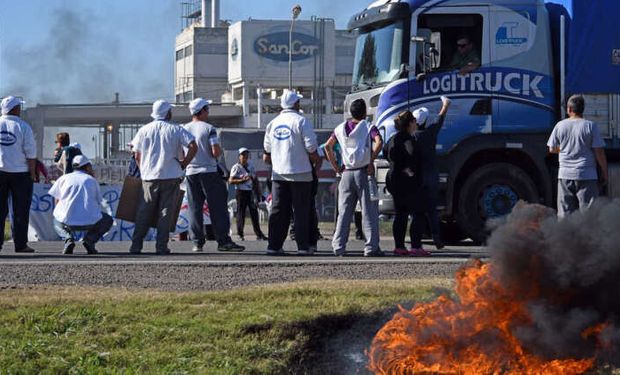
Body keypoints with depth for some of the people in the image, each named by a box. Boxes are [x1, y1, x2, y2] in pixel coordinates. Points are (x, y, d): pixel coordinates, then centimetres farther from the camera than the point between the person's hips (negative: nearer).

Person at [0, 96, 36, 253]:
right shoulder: (23, 127, -6)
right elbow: (30, 153, -8)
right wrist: (33, 174, 0)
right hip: (20, 173, -3)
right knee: (20, 211, 2)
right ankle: (20, 244, 1)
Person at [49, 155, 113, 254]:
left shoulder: (64, 178, 17)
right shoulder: (92, 180, 16)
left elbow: (57, 202, 20)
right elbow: (98, 204, 21)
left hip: (67, 221, 1)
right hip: (90, 221, -1)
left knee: (57, 223, 37)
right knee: (108, 220, 31)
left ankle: (68, 239, 2)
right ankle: (89, 239, 2)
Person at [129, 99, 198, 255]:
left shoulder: (144, 130, 5)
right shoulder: (176, 130, 0)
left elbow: (137, 156, 6)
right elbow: (193, 146, -10)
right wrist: (183, 164, -1)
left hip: (149, 178, 2)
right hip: (171, 177, -2)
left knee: (144, 213, 8)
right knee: (166, 212, 2)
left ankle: (136, 246, 6)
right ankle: (161, 246, -3)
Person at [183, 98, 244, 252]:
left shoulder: (184, 130, 5)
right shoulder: (209, 129, -7)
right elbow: (216, 151, -16)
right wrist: (219, 152, 6)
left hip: (190, 172, 4)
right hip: (209, 172, -4)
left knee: (195, 208, 6)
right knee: (217, 207, -1)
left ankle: (197, 242, 2)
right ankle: (223, 241, -5)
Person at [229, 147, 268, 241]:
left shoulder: (251, 167, 14)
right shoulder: (236, 167, -4)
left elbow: (255, 180, 19)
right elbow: (231, 181, -12)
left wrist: (258, 193, 14)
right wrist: (242, 180, -22)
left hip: (250, 192, 5)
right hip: (241, 192, -5)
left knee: (254, 212, 5)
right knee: (241, 213, -4)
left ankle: (259, 234, 8)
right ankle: (240, 234, 1)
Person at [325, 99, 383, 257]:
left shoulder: (341, 128, 10)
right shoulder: (368, 127, -4)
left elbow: (328, 146, 6)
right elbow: (379, 142, -21)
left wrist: (335, 166, 9)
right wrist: (371, 162, -13)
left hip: (346, 173, 4)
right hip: (363, 172, -4)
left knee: (344, 212, 8)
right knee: (369, 212, 0)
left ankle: (339, 246, 4)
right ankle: (371, 247, -3)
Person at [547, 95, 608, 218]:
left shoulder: (560, 126, 2)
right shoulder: (590, 126, -7)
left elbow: (552, 149, 10)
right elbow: (599, 152, -7)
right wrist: (604, 172, 3)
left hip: (565, 175, 3)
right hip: (586, 175, -3)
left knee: (565, 213, 8)